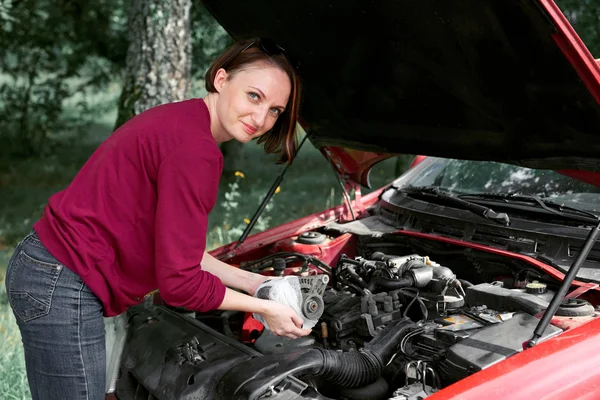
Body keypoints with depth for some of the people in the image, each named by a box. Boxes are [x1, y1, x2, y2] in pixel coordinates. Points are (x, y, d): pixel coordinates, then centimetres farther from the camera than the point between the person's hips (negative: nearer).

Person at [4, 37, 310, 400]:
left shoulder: (180, 121, 8)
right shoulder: (194, 149, -23)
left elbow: (175, 246, 14)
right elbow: (179, 282, -20)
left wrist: (254, 283, 12)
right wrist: (264, 308, -8)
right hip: (63, 291, -10)